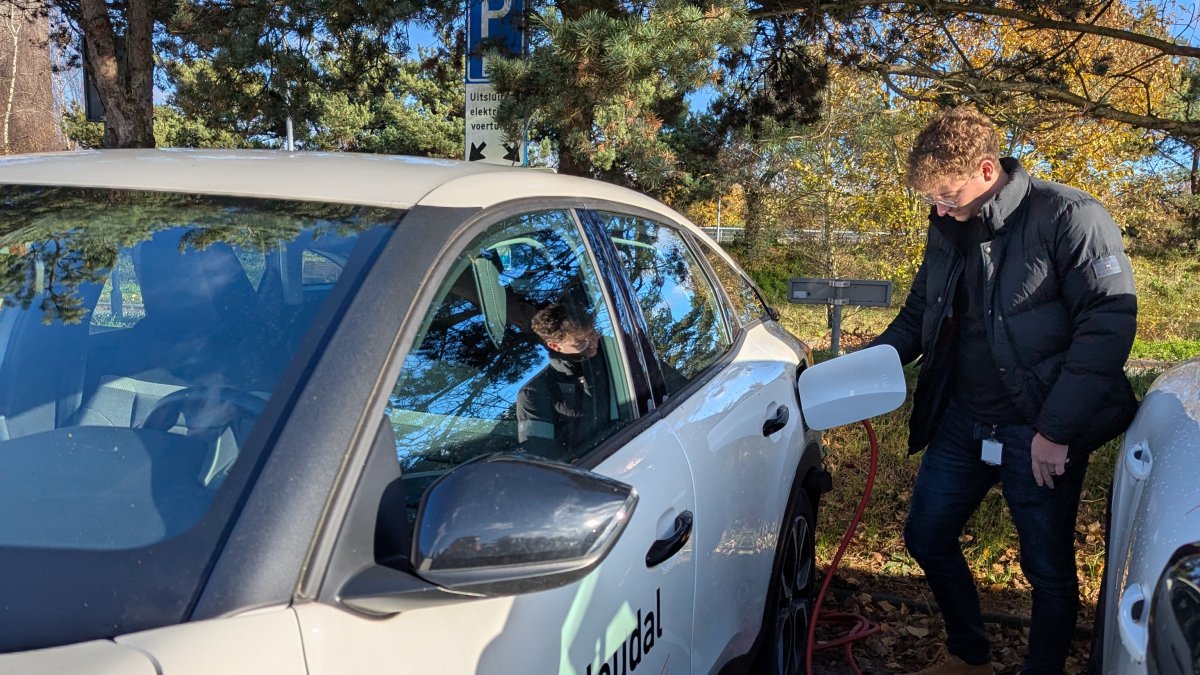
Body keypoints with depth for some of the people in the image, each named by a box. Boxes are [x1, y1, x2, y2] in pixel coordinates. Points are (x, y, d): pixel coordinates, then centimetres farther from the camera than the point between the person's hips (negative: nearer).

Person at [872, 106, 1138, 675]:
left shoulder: (1069, 216, -15)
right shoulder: (948, 229, 6)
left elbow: (1109, 323, -19)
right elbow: (919, 314, 16)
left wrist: (1056, 430, -22)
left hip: (1040, 434, -7)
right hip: (961, 424, 7)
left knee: (1049, 570, 6)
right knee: (926, 537, 14)